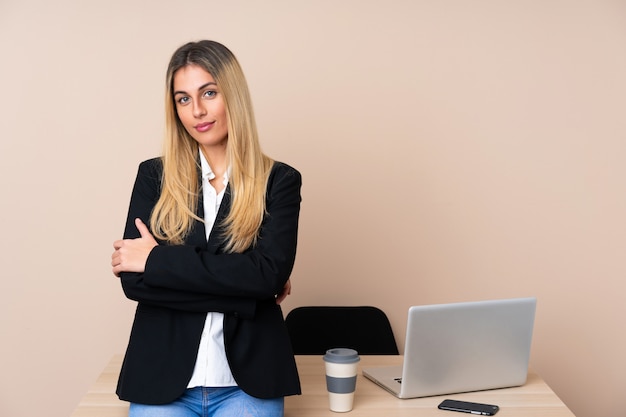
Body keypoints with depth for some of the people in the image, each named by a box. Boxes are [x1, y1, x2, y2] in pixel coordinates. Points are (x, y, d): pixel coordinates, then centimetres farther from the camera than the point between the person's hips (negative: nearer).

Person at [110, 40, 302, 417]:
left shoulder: (279, 181, 2)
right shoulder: (154, 177, 5)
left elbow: (271, 273, -13)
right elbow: (131, 278, -6)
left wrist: (157, 259, -12)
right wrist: (241, 286, -12)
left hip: (248, 381, 0)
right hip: (162, 380, 1)